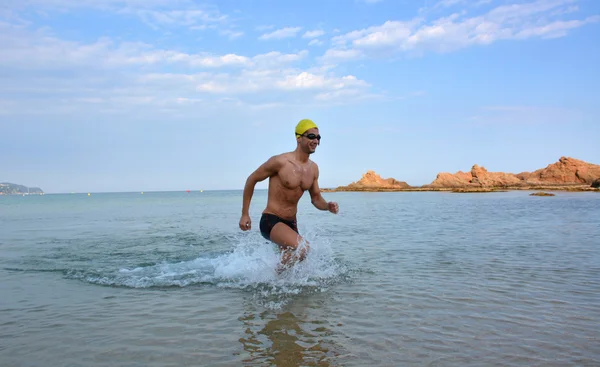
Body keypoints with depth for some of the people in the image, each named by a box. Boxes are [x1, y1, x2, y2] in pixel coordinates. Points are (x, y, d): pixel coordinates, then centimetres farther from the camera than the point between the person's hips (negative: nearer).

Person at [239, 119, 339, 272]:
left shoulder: (313, 168, 4)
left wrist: (328, 206, -10)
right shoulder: (280, 161, -17)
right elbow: (252, 180, -6)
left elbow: (316, 198, 14)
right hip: (271, 221, -8)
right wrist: (245, 214, -5)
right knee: (302, 247, -29)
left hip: (291, 223, 8)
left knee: (289, 259, 20)